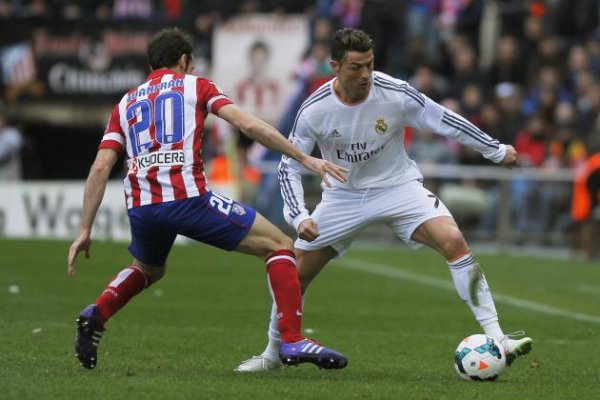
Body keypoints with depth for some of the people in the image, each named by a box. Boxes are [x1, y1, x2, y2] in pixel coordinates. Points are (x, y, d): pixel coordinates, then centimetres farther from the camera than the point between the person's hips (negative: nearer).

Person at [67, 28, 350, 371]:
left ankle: (96, 315, 11)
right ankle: (292, 340, -8)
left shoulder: (126, 103, 25)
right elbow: (248, 124, 1)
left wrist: (85, 231, 14)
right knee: (279, 245, 6)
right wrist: (304, 158, 3)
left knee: (148, 270, 37)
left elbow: (100, 168, 14)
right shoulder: (195, 86, 16)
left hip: (141, 207, 5)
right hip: (188, 197, -5)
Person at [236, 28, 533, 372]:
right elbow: (290, 166, -9)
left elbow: (445, 121, -7)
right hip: (344, 196, 1)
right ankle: (272, 355, 24)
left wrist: (497, 151, 2)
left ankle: (496, 339, -23)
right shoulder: (314, 110, -18)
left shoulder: (396, 94, -20)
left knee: (454, 241, -25)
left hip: (398, 186, -1)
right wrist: (300, 217, -23)